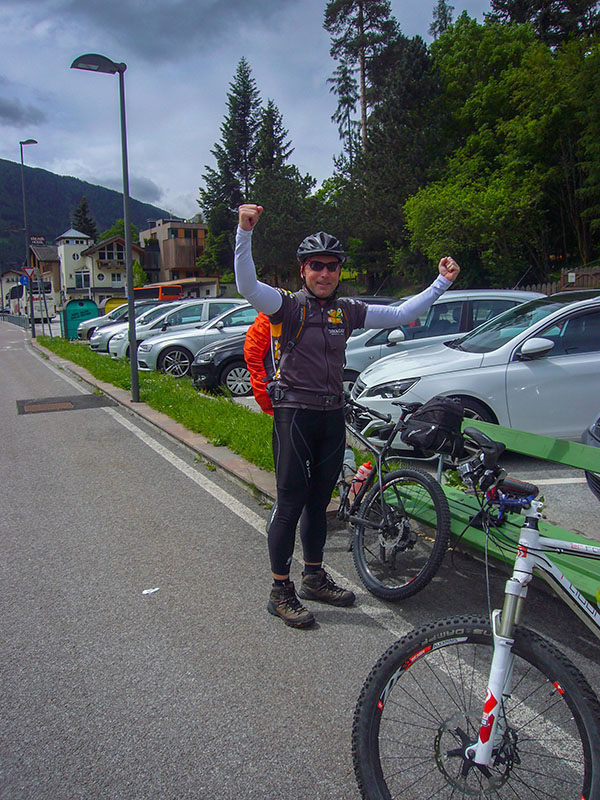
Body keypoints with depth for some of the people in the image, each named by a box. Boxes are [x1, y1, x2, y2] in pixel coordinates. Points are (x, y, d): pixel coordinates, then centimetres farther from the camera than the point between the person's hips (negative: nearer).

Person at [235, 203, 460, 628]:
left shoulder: (347, 310, 10)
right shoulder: (287, 305, -7)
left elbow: (400, 314, 14)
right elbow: (248, 285, -25)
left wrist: (441, 283, 10)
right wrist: (245, 231, -37)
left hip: (333, 416, 6)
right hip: (295, 414, -5)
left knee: (319, 501, 16)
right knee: (291, 504, -1)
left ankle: (315, 577, 31)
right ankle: (281, 591, 12)